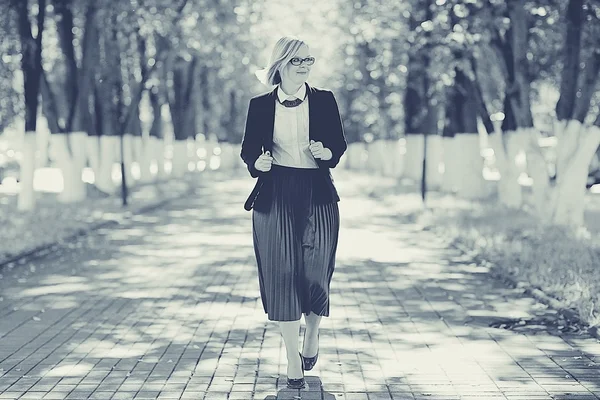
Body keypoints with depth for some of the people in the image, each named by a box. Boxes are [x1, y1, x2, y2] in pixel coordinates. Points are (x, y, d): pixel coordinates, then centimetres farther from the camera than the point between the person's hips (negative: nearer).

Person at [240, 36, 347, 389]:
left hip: (317, 195, 1)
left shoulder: (324, 100, 4)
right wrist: (258, 161, -16)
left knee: (315, 272, 6)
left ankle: (312, 337, 34)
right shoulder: (260, 105, 3)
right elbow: (249, 149, 6)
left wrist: (326, 152, -16)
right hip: (275, 197, 0)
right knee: (282, 275, -2)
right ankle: (293, 359, 4)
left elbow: (340, 144, 6)